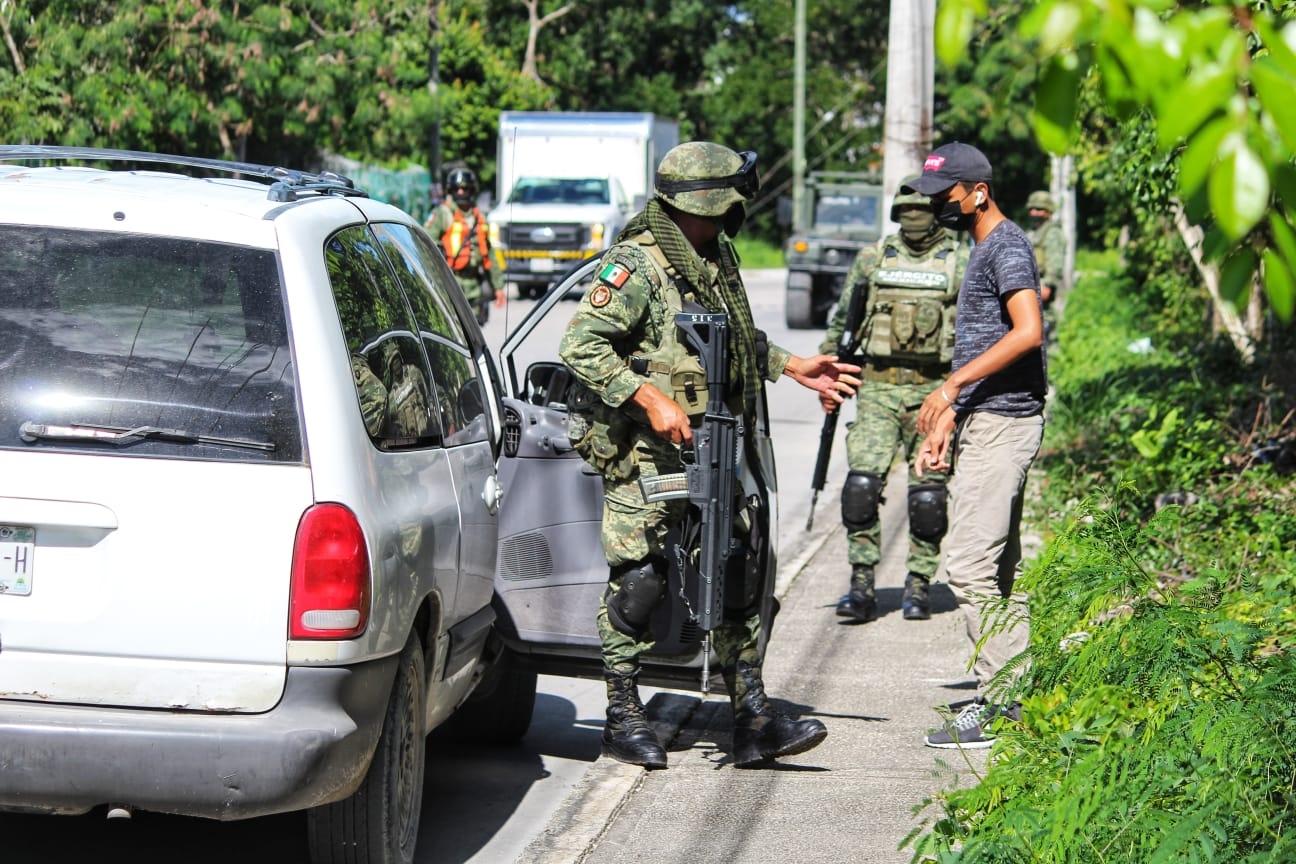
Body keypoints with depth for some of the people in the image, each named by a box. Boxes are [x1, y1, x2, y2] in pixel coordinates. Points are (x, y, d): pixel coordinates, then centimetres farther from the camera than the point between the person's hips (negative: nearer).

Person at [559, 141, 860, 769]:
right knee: (637, 582, -2)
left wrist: (792, 367, 20)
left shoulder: (717, 259, 12)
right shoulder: (635, 266, -14)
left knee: (738, 577, 6)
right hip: (645, 458, -8)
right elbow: (580, 347, -21)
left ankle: (752, 720, 11)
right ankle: (624, 721, 9)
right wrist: (651, 398, -26)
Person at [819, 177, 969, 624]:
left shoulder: (962, 263, 2)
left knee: (928, 496, 1)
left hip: (934, 391, -1)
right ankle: (861, 586, -7)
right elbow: (842, 320, 17)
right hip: (878, 387, 1)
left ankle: (919, 585, 15)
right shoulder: (872, 259, 9)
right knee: (862, 483, -11)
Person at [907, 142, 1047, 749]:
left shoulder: (1006, 247, -11)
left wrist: (951, 386, -24)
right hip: (986, 424, 11)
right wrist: (945, 422, 22)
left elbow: (1028, 332, -25)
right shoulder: (985, 250, 20)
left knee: (968, 562, -13)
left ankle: (997, 706, -12)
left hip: (1003, 424, -11)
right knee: (1000, 568, 11)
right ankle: (1014, 699, 14)